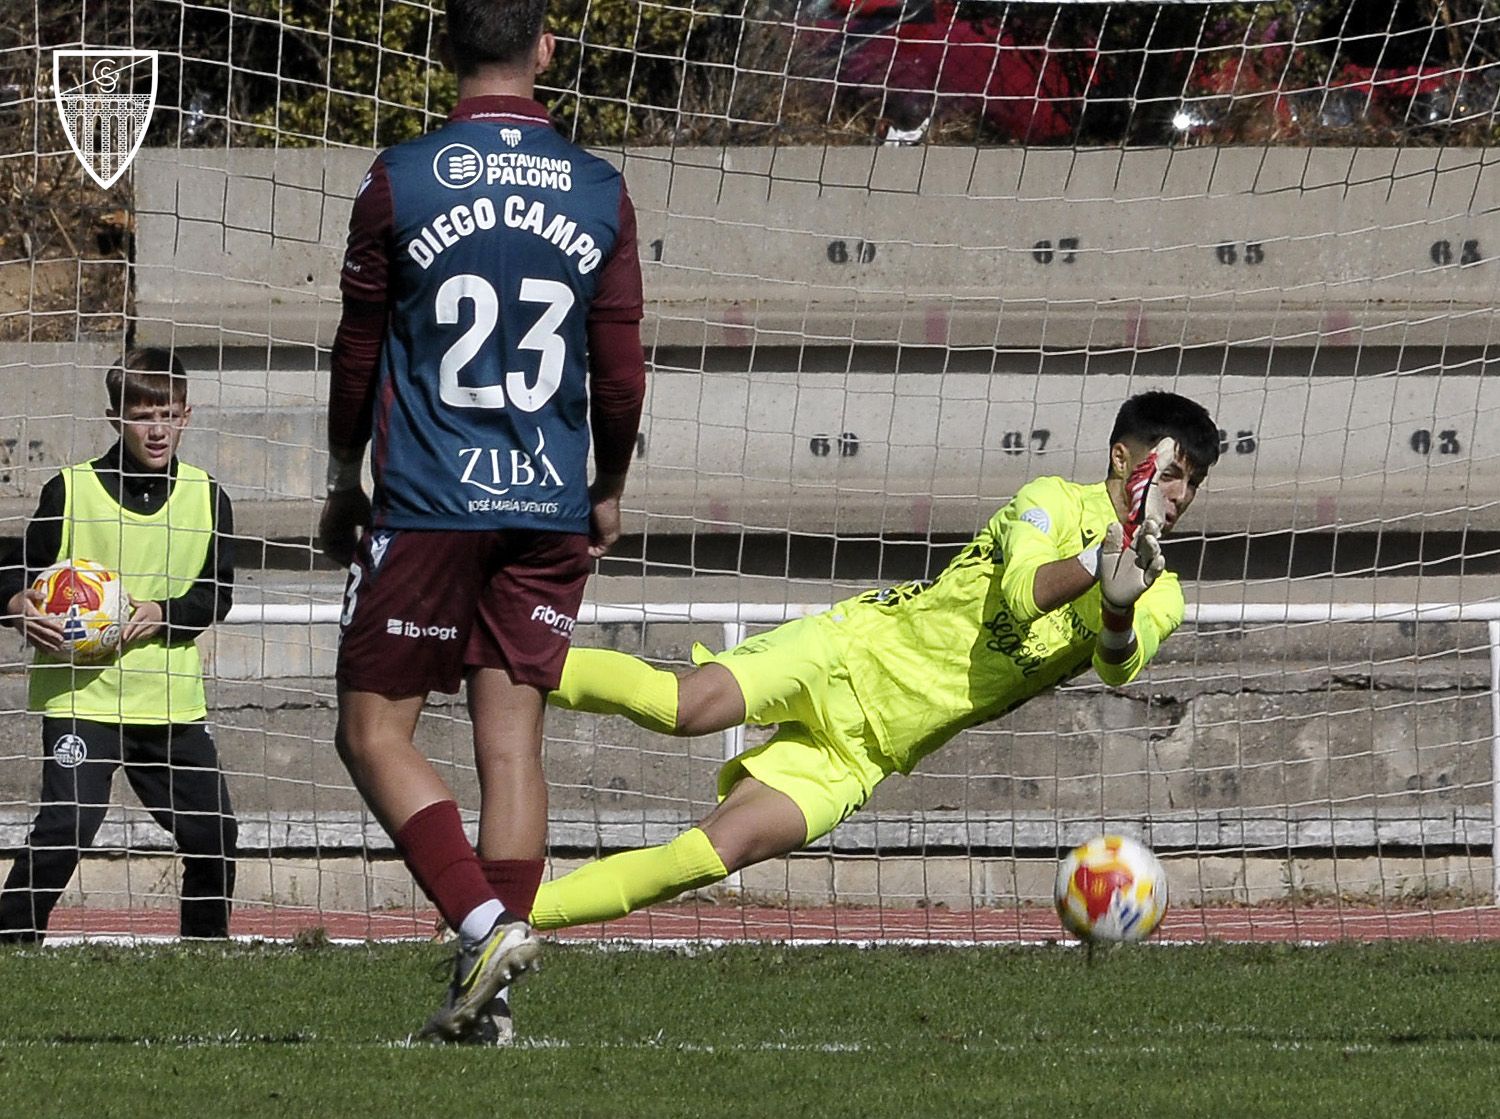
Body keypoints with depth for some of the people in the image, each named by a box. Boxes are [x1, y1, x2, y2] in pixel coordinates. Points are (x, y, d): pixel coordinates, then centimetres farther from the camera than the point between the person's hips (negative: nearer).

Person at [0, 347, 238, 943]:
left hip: (171, 698, 4)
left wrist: (161, 613, -14)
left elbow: (217, 592, 4)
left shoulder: (205, 496, 7)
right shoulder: (71, 490, -2)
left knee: (212, 830, 5)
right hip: (81, 692, -4)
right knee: (66, 824, -17)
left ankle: (206, 945, 24)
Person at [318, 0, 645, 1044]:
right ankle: (492, 994, 2)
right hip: (551, 508, 3)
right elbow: (622, 371, 6)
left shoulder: (400, 181, -4)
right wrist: (608, 493, 22)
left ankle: (485, 922, -15)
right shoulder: (600, 191, 3)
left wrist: (345, 485, 17)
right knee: (513, 741, 5)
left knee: (375, 731, 4)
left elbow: (359, 356, 3)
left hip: (428, 502, -3)